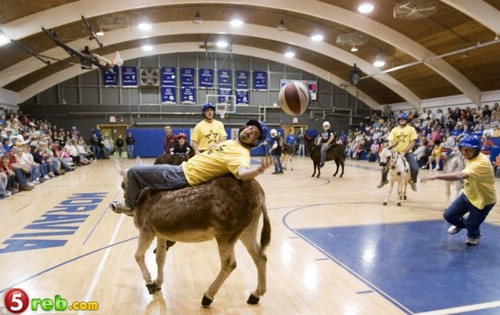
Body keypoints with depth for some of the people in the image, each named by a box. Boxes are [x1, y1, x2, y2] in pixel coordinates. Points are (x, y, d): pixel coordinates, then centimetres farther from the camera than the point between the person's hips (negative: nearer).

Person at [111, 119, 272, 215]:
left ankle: (129, 206, 23)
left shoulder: (242, 154, -22)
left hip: (183, 176, -10)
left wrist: (259, 169, -62)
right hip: (183, 168, 10)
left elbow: (242, 173, -44)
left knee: (134, 172, -2)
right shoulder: (231, 142, 8)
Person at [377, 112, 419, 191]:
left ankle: (413, 181, 15)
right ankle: (384, 180, 19)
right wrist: (390, 148, -25)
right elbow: (390, 141, -3)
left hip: (407, 152, -2)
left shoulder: (411, 129, -3)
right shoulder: (394, 129, 3)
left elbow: (413, 142, -9)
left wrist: (404, 152, -16)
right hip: (396, 152, 2)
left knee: (415, 168, -18)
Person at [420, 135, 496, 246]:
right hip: (468, 194, 7)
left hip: (484, 200, -7)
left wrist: (436, 176, -56)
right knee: (449, 215, 3)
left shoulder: (482, 162, -36)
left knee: (471, 225, 6)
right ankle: (461, 223, 38)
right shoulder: (471, 157, -6)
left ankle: (474, 235, 43)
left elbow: (460, 175, -52)